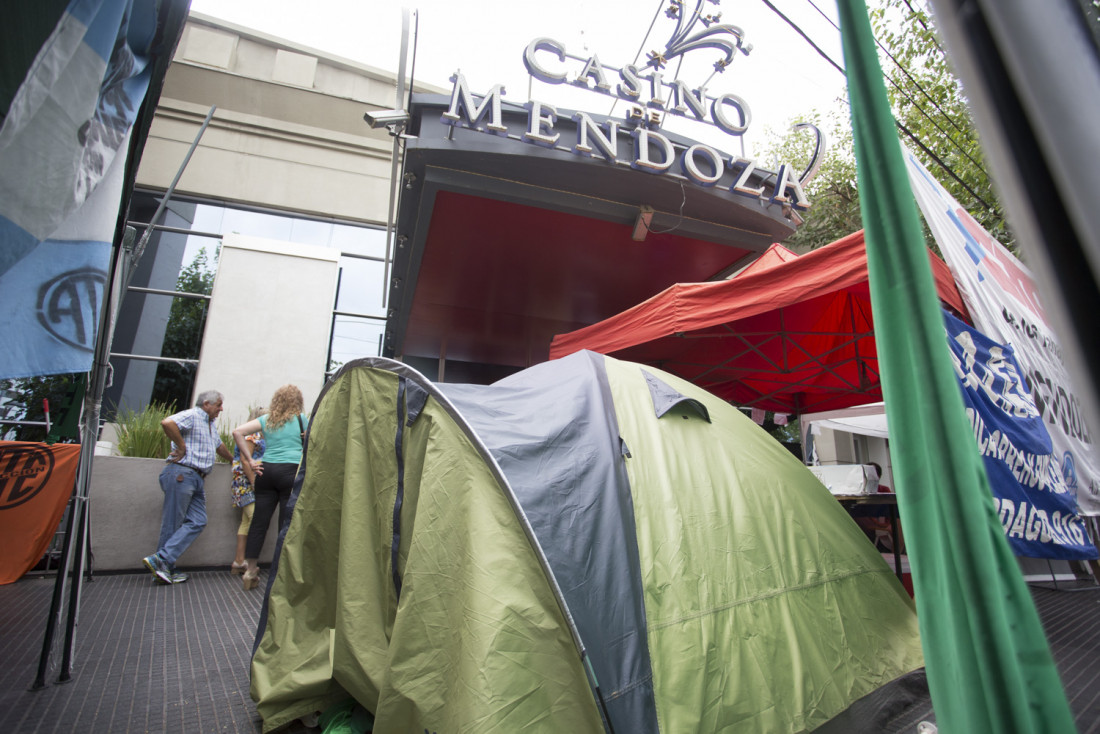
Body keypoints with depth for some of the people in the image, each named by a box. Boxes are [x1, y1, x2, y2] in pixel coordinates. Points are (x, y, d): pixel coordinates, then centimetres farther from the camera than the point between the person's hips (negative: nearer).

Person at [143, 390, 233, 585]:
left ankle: (162, 562, -3)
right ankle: (159, 561, 5)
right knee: (172, 523, -4)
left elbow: (219, 446, 40)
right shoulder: (191, 416, -4)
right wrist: (181, 446, -15)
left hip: (197, 479, 9)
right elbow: (167, 423, -24)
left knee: (197, 522, -3)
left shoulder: (211, 424, 26)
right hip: (181, 474, -9)